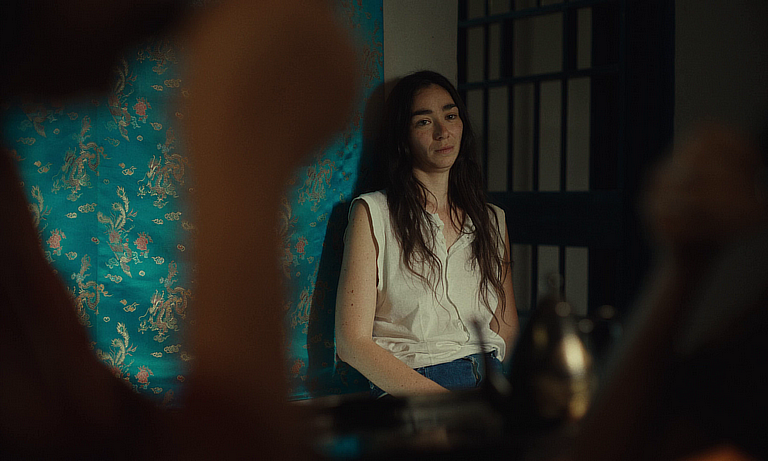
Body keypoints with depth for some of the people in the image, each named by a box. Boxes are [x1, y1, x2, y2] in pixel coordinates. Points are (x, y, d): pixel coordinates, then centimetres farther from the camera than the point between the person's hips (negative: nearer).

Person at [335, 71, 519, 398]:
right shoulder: (373, 214, 3)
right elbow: (352, 342, -4)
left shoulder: (494, 221, 18)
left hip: (491, 383, 5)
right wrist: (442, 397, -16)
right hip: (406, 390, -5)